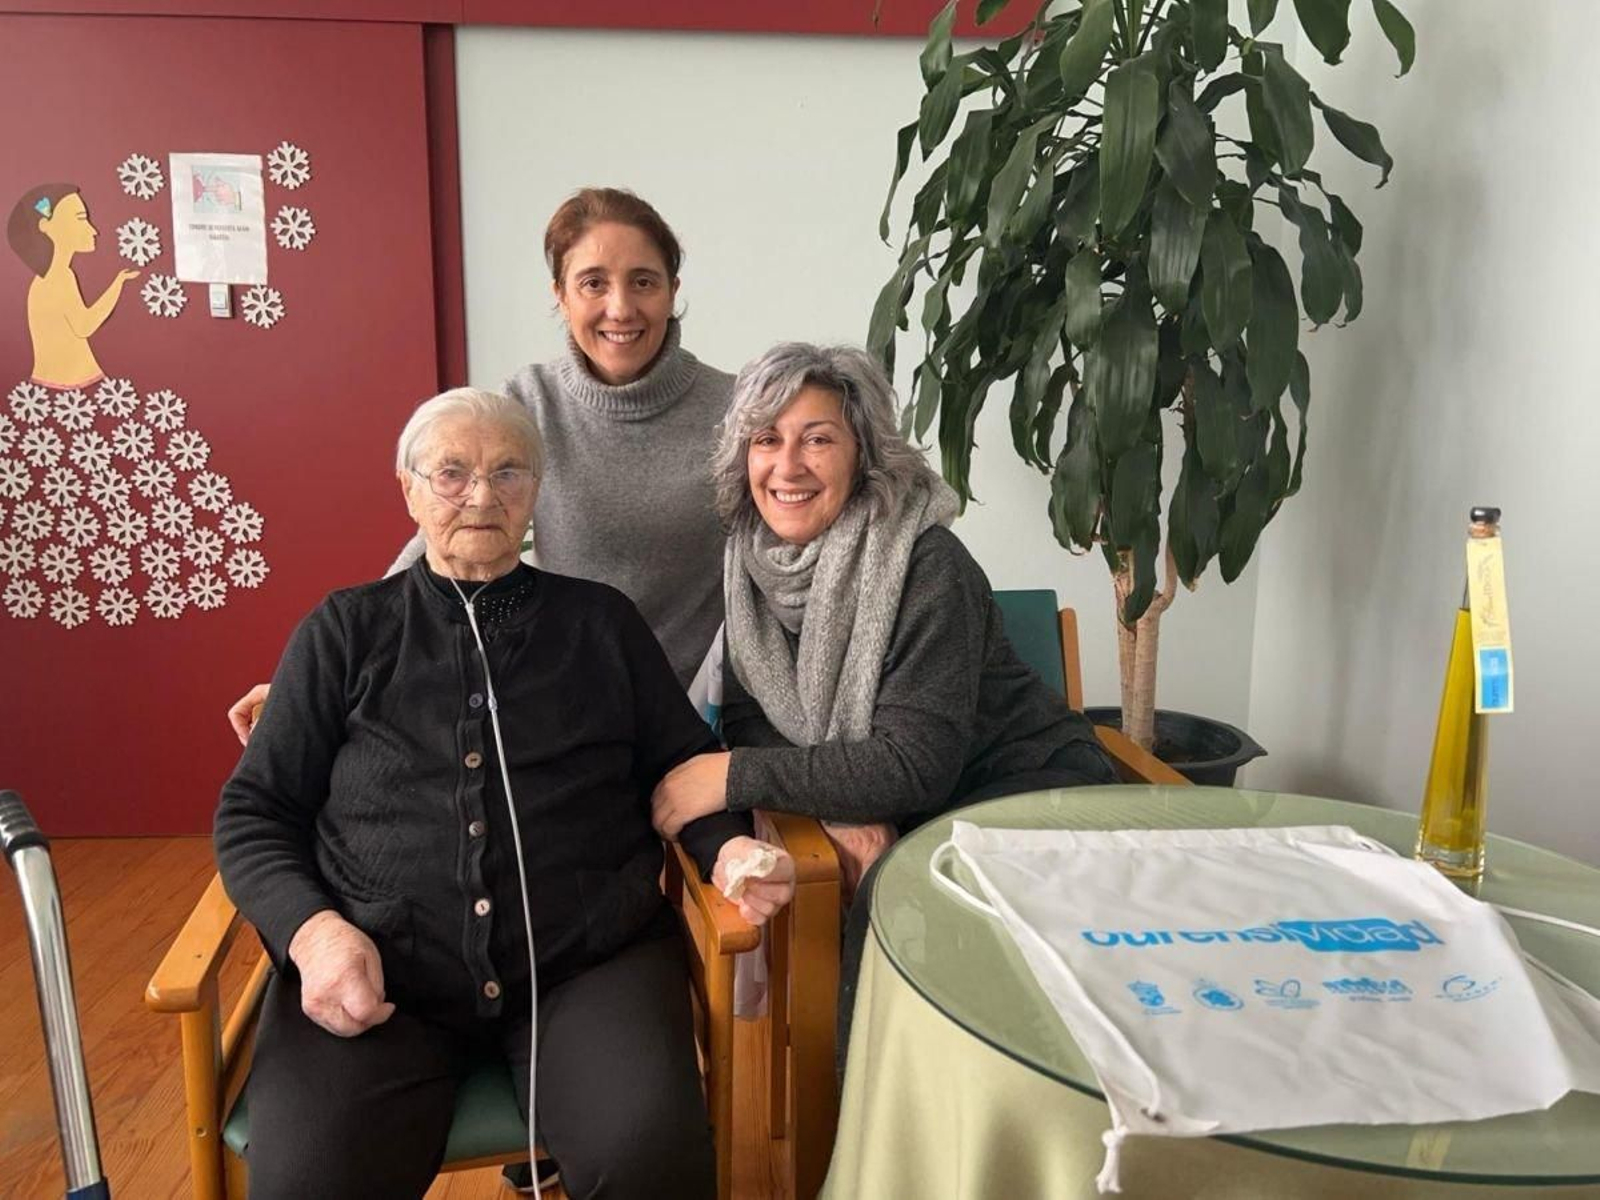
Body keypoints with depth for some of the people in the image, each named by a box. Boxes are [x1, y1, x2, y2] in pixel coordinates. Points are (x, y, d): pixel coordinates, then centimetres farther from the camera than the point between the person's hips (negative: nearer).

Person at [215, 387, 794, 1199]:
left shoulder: (602, 621, 15)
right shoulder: (343, 632, 13)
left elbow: (684, 765, 17)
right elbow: (254, 811, 10)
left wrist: (727, 848, -5)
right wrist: (312, 929, -9)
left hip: (590, 957, 1)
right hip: (376, 968, 0)